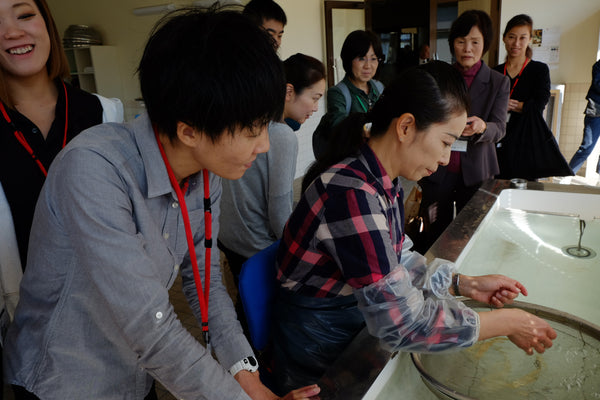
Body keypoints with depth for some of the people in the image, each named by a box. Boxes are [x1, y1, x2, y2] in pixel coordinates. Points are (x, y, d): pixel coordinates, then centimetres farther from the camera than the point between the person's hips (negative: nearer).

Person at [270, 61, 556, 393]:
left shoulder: (384, 180, -4)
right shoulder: (350, 193, -31)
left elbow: (398, 259, 7)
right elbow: (402, 324, -28)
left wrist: (466, 284, -4)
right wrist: (506, 323, -18)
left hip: (357, 327, 7)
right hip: (321, 360, -7)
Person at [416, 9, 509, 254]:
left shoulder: (498, 83, 2)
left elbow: (499, 128, -7)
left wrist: (481, 127, -30)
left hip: (475, 172, 0)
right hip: (437, 169, 0)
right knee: (436, 234, 4)